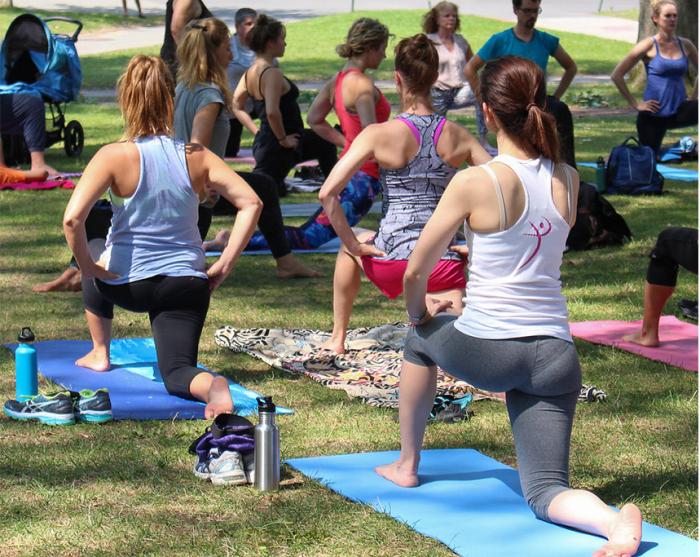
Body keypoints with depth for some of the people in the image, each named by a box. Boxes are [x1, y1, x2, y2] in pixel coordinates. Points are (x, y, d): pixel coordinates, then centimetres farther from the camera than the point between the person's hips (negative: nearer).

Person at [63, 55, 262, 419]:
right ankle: (210, 385, -33)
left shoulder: (114, 156, -14)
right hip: (186, 282, 1)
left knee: (95, 271, 34)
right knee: (176, 373, 2)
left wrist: (87, 266, -8)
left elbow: (72, 218, -24)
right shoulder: (196, 156, -4)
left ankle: (99, 353, 45)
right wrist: (223, 266, -4)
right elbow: (250, 204, -8)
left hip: (127, 283, -1)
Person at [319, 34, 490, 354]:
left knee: (350, 247, 32)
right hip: (443, 261, 1)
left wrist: (354, 244, -2)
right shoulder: (457, 136, 3)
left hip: (392, 259, 0)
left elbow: (327, 194, -13)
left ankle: (337, 339, 41)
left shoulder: (379, 135, -6)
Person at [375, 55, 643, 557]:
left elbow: (416, 273, -4)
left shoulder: (475, 183, -12)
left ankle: (407, 465, 41)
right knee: (546, 491, 8)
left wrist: (419, 313, 18)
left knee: (421, 340, 33)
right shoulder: (568, 182, 3)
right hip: (554, 358, 3)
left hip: (484, 352, -3)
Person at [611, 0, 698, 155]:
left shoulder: (685, 45, 2)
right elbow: (616, 75, -8)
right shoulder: (649, 46, -8)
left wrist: (693, 96, 8)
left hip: (678, 111, 3)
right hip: (654, 113, -3)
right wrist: (635, 104, -8)